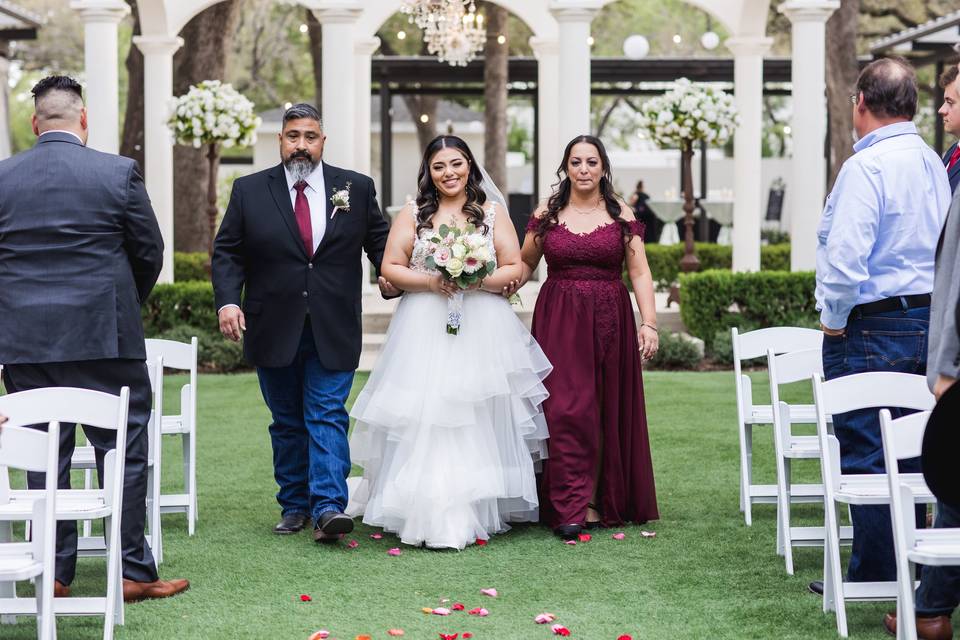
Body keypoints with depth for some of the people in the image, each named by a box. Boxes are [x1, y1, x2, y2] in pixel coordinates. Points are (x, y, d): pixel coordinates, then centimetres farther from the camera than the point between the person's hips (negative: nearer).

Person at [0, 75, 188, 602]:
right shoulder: (118, 173, -6)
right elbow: (150, 252, 1)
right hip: (103, 338, -3)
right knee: (123, 451, 5)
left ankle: (53, 574, 13)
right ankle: (134, 571, 7)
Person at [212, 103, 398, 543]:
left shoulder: (357, 188, 4)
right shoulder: (249, 190, 4)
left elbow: (380, 239, 14)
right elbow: (227, 252, 3)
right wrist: (228, 300, -11)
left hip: (333, 331, -1)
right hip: (274, 330, 1)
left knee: (328, 416, -9)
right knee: (287, 422, 10)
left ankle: (328, 507, -15)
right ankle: (294, 506, 19)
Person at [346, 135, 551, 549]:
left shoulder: (493, 213, 10)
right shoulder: (412, 215, 9)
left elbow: (514, 268, 5)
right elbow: (390, 267, 4)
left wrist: (478, 281, -13)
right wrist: (430, 282, -12)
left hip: (482, 329, 1)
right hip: (425, 330, 0)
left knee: (480, 420, -1)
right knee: (424, 421, -8)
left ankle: (480, 509, 6)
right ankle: (431, 513, -7)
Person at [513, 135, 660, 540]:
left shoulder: (621, 216, 4)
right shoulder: (546, 215, 6)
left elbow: (639, 273, 2)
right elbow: (525, 264, 12)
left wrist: (649, 322, -7)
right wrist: (503, 288, -8)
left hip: (609, 322, 0)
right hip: (559, 323, 0)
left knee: (605, 412, 3)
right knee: (564, 409, -8)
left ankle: (597, 501, 12)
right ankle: (569, 509, -9)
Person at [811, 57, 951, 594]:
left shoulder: (866, 167, -17)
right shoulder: (933, 163, 10)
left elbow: (846, 259, -24)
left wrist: (833, 323, -10)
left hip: (871, 329, -8)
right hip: (928, 323, 8)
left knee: (864, 456, 0)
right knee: (907, 456, 15)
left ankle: (874, 579, 5)